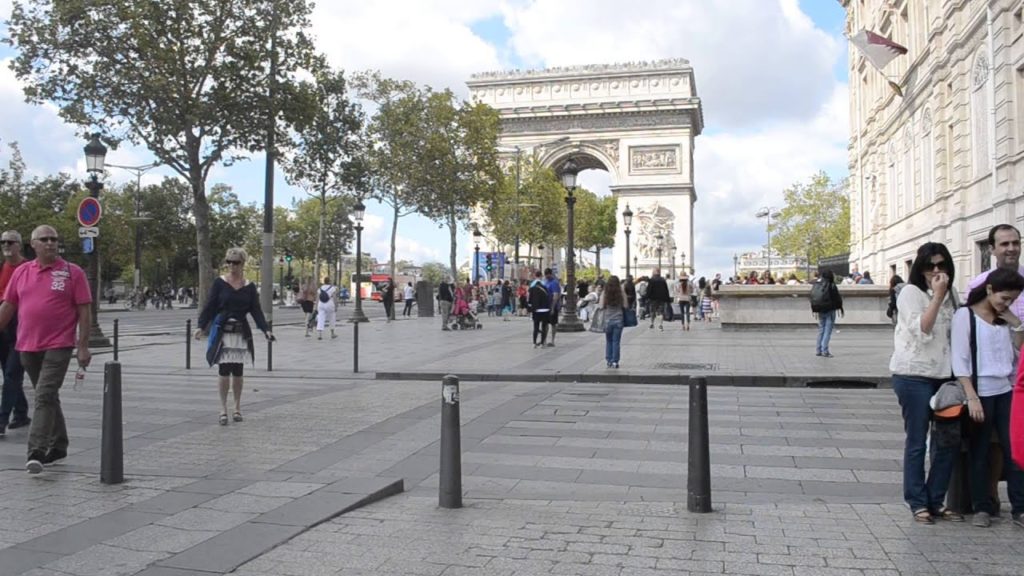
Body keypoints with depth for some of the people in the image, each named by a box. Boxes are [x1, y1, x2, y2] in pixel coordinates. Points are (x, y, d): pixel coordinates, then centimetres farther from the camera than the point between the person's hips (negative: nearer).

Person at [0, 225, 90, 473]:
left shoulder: (73, 273, -4)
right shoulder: (21, 272, 8)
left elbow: (85, 311, -5)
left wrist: (83, 347, -10)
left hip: (58, 346, -5)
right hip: (28, 347, 5)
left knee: (44, 396, -13)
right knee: (48, 397, 16)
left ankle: (37, 452, -14)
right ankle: (58, 446, 28)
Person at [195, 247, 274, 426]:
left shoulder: (249, 287, 4)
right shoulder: (219, 282, -2)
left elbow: (256, 310, 3)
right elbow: (209, 306, -2)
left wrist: (266, 329, -7)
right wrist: (201, 326, -12)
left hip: (241, 332, 2)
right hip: (222, 332, -2)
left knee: (237, 372, 6)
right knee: (224, 371, -4)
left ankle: (237, 407, 20)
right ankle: (223, 409, 7)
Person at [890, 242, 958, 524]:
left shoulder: (949, 294, 14)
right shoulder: (911, 292, -7)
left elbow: (954, 333, 20)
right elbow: (921, 330, -17)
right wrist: (937, 296, -18)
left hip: (942, 375, 7)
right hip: (913, 376, -7)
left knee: (949, 439, 8)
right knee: (916, 442, 1)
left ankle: (936, 500, 20)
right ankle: (918, 503, 11)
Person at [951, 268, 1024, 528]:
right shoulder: (965, 315, -6)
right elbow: (959, 360, -10)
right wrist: (971, 397, -16)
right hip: (980, 391, -5)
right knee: (979, 452, 3)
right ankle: (982, 507, 13)